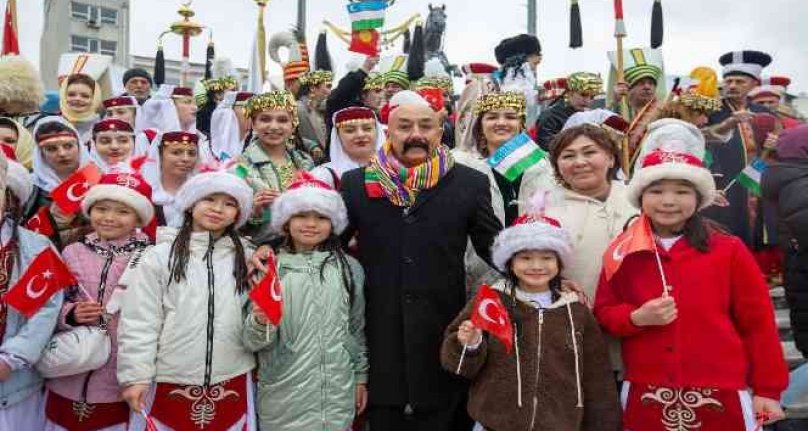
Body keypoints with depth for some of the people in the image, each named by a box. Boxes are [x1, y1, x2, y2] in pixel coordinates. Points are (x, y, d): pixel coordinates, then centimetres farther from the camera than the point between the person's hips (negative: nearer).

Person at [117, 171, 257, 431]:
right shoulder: (160, 256, -3)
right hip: (171, 383, -2)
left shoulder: (246, 257, 6)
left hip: (232, 383, 3)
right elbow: (139, 321, -4)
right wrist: (135, 375, -6)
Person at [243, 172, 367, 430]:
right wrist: (261, 322, -27)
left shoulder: (350, 268, 3)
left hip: (337, 394, 2)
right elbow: (253, 341, -8)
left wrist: (361, 377, 14)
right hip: (283, 397, -1)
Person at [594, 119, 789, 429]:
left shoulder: (729, 251, -3)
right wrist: (636, 317, -14)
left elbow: (757, 323, 1)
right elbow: (604, 313, 7)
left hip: (721, 396, -1)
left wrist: (768, 390, 3)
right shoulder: (621, 253, 2)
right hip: (646, 397, 2)